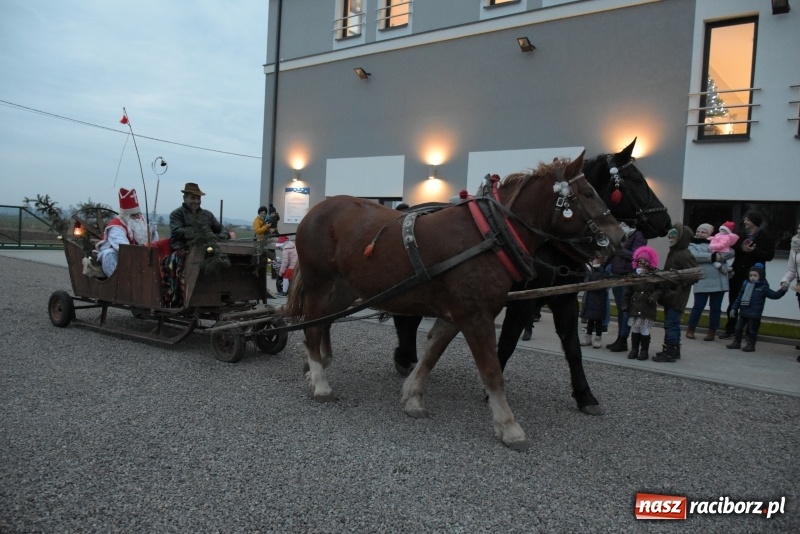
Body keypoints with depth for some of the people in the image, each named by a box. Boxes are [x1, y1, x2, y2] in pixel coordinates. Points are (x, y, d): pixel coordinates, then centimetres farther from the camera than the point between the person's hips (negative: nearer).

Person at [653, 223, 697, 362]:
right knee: (672, 324, 15)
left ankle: (669, 352, -2)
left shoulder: (685, 255, -14)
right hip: (670, 295, 10)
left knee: (671, 324, -7)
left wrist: (679, 283, -19)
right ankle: (674, 350, 25)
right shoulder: (673, 252, 14)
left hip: (677, 297, -10)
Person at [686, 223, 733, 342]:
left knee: (715, 307, 7)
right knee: (698, 306, -2)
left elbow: (731, 252, 1)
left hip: (719, 282, 3)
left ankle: (712, 332, 16)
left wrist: (719, 256, -15)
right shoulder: (693, 245, 7)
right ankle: (690, 330, 12)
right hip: (702, 282, -3)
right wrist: (713, 257, -16)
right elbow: (695, 256, -13)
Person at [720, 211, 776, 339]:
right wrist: (741, 248, -18)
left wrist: (754, 251, -22)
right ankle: (730, 329, 18)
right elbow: (731, 248, 1)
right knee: (733, 302, 8)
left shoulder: (766, 237, -3)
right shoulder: (741, 234, 7)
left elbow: (769, 255, -10)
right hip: (737, 273, 3)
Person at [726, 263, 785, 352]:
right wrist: (734, 308, 11)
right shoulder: (746, 284, 7)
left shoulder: (763, 287, -5)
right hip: (743, 312, 5)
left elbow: (774, 295, -4)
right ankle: (736, 342, 23)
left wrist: (783, 291, -20)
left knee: (752, 330, 3)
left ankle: (751, 345, 14)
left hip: (754, 314, -5)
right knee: (738, 328, 11)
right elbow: (739, 297, 11)